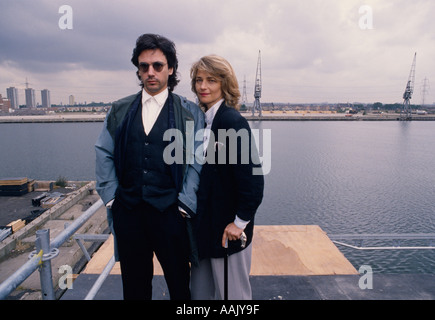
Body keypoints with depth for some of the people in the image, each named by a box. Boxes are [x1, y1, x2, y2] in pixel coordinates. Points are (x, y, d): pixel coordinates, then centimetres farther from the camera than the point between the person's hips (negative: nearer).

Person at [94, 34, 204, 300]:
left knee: (180, 283, 12)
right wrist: (111, 195, 1)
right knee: (134, 286, 18)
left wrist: (184, 204, -9)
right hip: (127, 213, 3)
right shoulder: (120, 110, 9)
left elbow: (196, 161, -3)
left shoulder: (189, 112, 0)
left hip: (169, 213, -2)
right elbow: (104, 153, 9)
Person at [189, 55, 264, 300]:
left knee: (232, 292, 13)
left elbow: (252, 177, -22)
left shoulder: (232, 121, -18)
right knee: (200, 290, 21)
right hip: (203, 225, 8)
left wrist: (240, 222, -15)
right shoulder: (202, 120, 7)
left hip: (228, 229, -7)